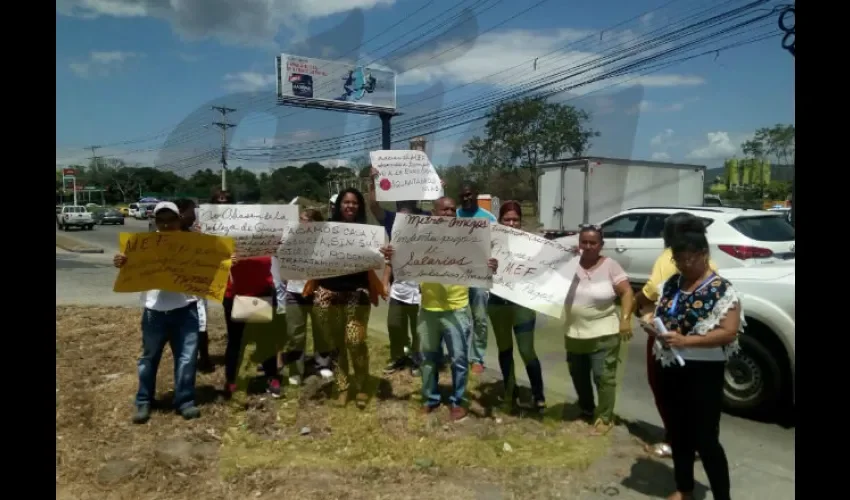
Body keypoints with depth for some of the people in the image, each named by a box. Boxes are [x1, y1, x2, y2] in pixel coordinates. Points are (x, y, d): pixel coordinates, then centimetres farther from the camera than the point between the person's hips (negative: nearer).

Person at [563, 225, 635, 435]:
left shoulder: (610, 265, -6)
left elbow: (627, 293, -8)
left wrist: (625, 319, -18)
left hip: (604, 334, -4)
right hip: (574, 334, 4)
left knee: (603, 377, -2)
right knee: (578, 376, 17)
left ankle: (604, 418, 13)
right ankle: (586, 409, 38)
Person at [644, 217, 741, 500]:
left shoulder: (721, 290, -12)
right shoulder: (671, 284, 6)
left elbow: (729, 333, -19)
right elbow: (660, 316, 17)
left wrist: (685, 340, -28)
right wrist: (652, 326, -6)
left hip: (703, 372, -6)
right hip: (670, 369, 6)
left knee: (705, 439, -1)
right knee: (677, 433, 17)